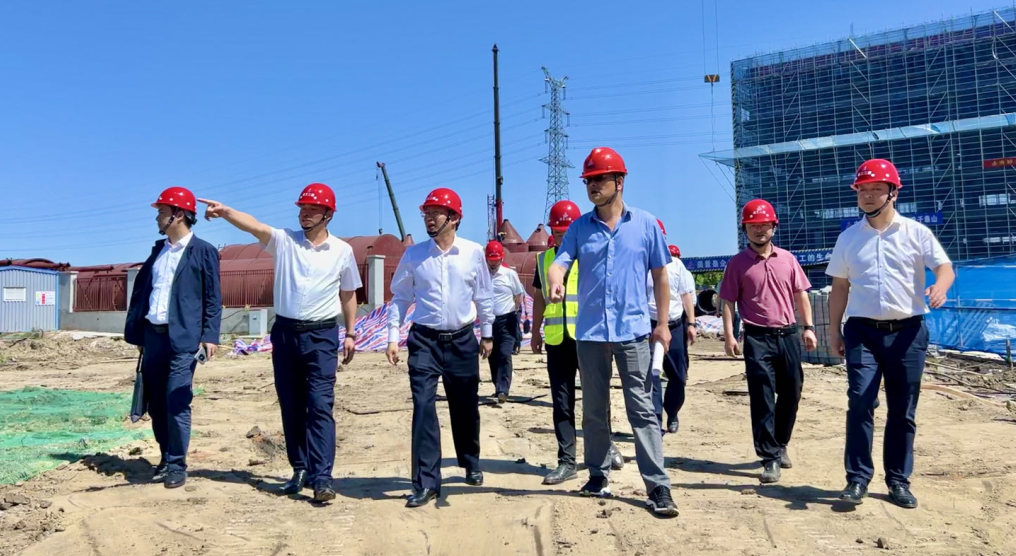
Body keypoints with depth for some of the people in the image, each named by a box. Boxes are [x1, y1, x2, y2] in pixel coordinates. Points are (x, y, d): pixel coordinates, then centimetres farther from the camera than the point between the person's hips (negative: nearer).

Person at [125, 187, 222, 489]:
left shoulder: (203, 251, -3)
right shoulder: (158, 249, 16)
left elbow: (213, 298, -6)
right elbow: (140, 289, 17)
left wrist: (209, 335, -14)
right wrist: (135, 330, 10)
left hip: (182, 338, -6)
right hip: (153, 335, 7)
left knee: (177, 403, -7)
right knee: (156, 403, 11)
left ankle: (177, 465, 4)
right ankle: (166, 459, 24)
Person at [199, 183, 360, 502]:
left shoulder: (342, 250, 1)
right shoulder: (284, 240, 1)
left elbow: (348, 295, 9)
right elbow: (255, 226, -19)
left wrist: (350, 334, 6)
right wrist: (225, 212, -38)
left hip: (322, 336, -2)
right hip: (285, 332, 3)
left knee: (320, 406, -8)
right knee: (291, 406, 10)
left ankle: (322, 477, -8)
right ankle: (301, 469, 22)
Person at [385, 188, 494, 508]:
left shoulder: (473, 252, -2)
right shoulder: (413, 254, -2)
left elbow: (483, 296, 7)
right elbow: (400, 297, 4)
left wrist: (487, 334, 10)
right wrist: (393, 337, 0)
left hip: (462, 340, 1)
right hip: (424, 340, 0)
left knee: (465, 407, 13)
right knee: (423, 408, -6)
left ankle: (471, 464, 38)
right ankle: (426, 483, 2)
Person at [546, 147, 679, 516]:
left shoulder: (645, 224, 2)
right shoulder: (579, 227, 6)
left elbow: (660, 275, 5)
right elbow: (559, 263, -7)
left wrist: (663, 323, 1)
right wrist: (555, 282, -32)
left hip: (633, 331, -2)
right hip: (590, 332, 3)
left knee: (642, 410, -2)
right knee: (594, 410, 13)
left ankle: (658, 486, 2)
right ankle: (598, 475, 26)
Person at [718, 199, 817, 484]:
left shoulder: (787, 258, 10)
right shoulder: (737, 263, 0)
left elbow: (801, 295, 12)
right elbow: (728, 302, -1)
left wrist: (808, 327, 5)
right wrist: (729, 335, -10)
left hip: (789, 335, 4)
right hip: (758, 338, -4)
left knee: (791, 394, 12)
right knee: (762, 399, -5)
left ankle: (780, 445, 32)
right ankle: (770, 459, 1)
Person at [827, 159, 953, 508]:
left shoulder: (916, 232, 3)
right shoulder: (848, 238, 9)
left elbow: (945, 266, -6)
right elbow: (840, 286, 11)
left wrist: (940, 286, -30)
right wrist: (834, 329, 5)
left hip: (908, 332, 0)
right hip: (862, 332, 1)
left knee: (903, 411, 6)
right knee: (860, 403, -9)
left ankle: (899, 481, 18)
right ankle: (857, 479, 1)